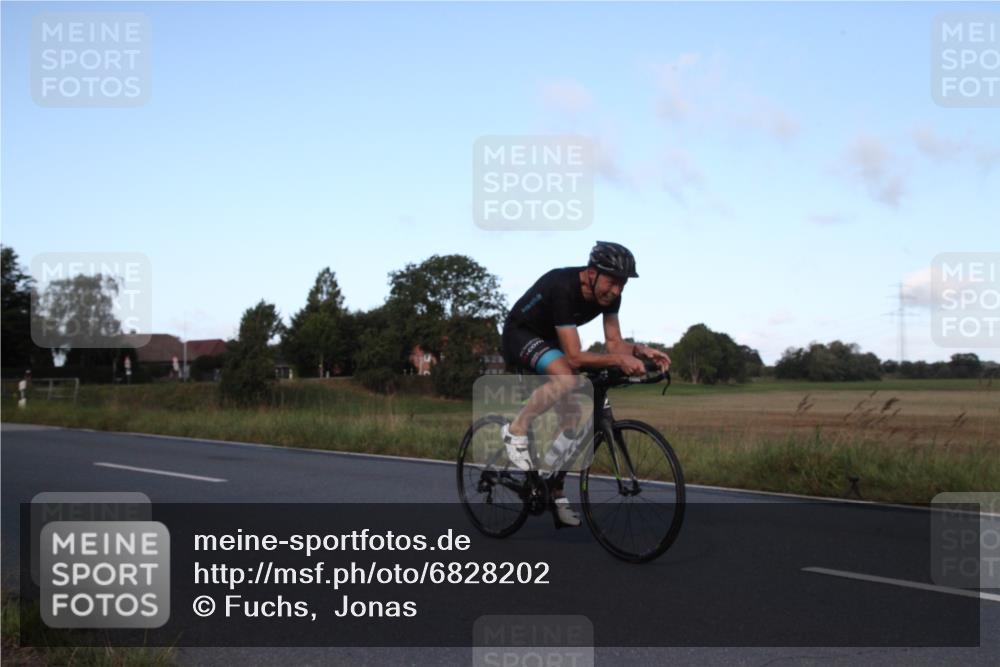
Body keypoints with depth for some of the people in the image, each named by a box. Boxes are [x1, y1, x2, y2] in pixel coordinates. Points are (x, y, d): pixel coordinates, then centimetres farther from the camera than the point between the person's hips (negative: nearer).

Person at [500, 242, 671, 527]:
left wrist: (640, 350, -29)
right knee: (565, 378, -37)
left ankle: (555, 492, 14)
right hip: (520, 335, -8)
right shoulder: (563, 288, -36)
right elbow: (574, 357, -38)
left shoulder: (609, 295, -15)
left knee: (573, 418, 0)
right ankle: (515, 432, -16)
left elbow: (614, 343, -9)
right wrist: (618, 360, -50)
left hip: (548, 341, 8)